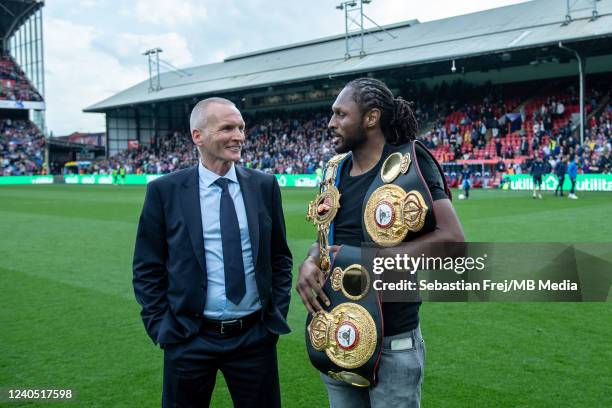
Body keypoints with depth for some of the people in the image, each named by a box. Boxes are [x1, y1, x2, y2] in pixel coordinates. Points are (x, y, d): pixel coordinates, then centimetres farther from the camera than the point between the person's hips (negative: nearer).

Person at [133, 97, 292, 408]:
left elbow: (280, 258, 10)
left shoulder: (265, 186, 1)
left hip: (256, 336, 2)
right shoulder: (165, 191, -5)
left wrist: (278, 315, 4)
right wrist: (160, 328, -4)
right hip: (188, 340, -1)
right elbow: (147, 268, 1)